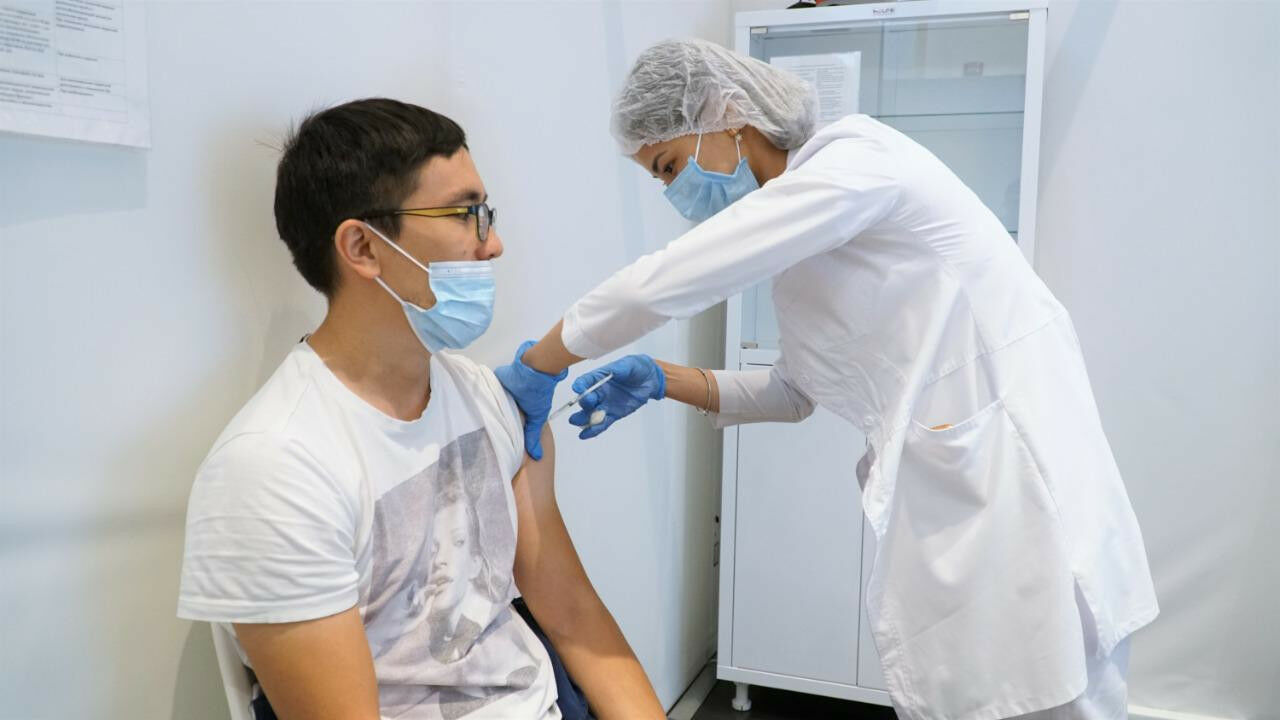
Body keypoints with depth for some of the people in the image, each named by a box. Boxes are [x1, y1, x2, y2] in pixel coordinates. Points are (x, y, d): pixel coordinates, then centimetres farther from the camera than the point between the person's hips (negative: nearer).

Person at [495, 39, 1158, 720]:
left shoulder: (855, 157, -14)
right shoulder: (802, 247, 13)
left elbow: (664, 281, -22)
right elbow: (796, 391, 21)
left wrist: (538, 364, -8)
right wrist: (663, 380, 7)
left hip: (1023, 506, -9)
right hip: (951, 512, 9)